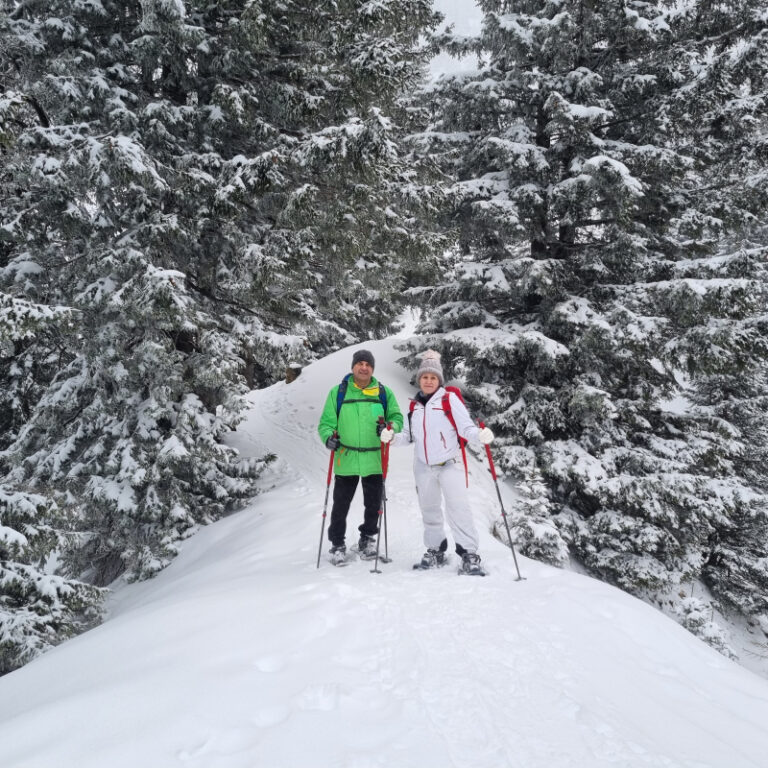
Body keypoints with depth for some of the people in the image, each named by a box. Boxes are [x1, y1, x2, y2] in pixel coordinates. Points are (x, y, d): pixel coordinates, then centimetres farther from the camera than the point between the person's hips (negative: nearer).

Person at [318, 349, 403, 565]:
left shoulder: (384, 392, 8)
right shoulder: (338, 392, 4)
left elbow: (396, 417, 8)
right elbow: (326, 422, 3)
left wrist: (390, 427, -14)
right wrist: (329, 436, -17)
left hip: (375, 460, 2)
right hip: (346, 459, -1)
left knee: (373, 505, 13)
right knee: (341, 505, 4)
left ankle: (367, 539, 32)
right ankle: (337, 544, 19)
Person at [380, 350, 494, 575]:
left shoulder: (450, 399, -7)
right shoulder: (414, 405, 9)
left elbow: (465, 427, -13)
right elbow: (409, 435, 10)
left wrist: (480, 435, -32)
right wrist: (392, 437, -8)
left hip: (449, 463, -5)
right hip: (423, 466, 6)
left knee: (458, 508, -14)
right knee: (429, 509, 14)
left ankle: (469, 555, -9)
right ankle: (435, 551, 29)